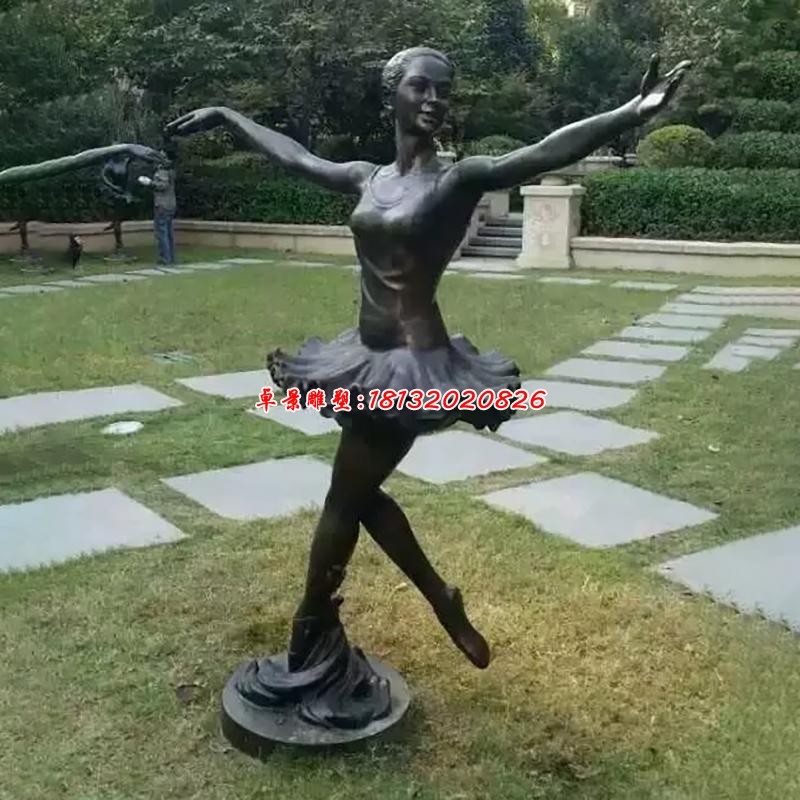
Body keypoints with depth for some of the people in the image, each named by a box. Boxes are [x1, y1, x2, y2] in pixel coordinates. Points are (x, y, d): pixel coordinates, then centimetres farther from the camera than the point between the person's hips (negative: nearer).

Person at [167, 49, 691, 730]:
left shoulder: (459, 179, -9)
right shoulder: (368, 178, 9)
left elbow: (548, 152, -24)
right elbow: (295, 157, 23)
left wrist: (634, 112, -38)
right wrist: (227, 116, 32)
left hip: (415, 361, -7)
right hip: (369, 354, 7)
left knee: (343, 501, 3)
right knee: (362, 494, 16)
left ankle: (308, 656, 22)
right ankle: (442, 598, 35)